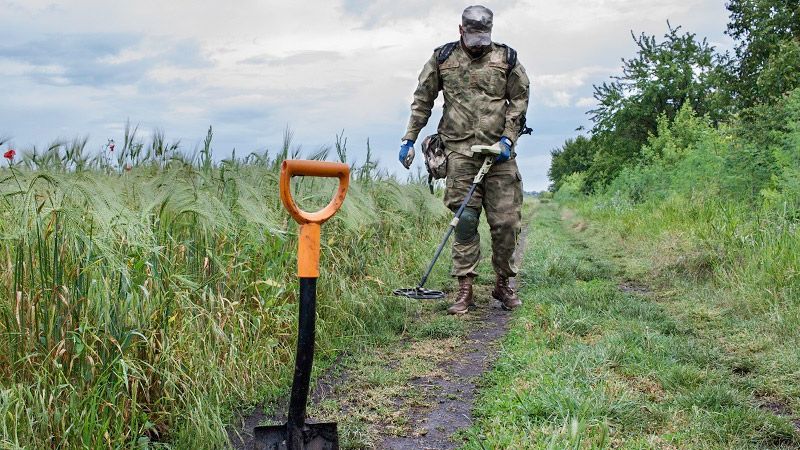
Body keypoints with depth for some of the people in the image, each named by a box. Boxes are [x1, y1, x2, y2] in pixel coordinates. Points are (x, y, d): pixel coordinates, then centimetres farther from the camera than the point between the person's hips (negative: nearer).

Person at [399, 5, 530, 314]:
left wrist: (508, 138, -3)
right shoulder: (442, 59, 11)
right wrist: (409, 139, 11)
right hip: (461, 151, 0)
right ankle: (465, 290, 3)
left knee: (506, 221, 0)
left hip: (499, 150, 1)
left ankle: (503, 284, 16)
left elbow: (519, 100, 9)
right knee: (465, 221, -3)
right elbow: (422, 101, 14)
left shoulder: (506, 59, 10)